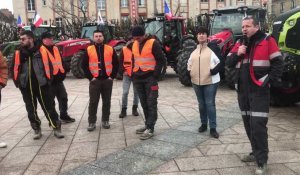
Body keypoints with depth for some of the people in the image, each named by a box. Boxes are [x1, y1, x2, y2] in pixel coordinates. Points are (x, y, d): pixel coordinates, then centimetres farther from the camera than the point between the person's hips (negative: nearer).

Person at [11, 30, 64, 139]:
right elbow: (14, 69, 11)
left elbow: (49, 66, 2)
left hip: (41, 85, -2)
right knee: (31, 110, 10)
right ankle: (37, 129, 24)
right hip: (26, 88, 3)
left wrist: (48, 80, -2)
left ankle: (57, 128, 10)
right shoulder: (18, 53, 4)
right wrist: (18, 83, 5)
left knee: (49, 108, 1)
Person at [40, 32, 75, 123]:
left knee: (63, 97, 15)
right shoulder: (41, 50, -11)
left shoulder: (55, 48, 14)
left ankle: (64, 116, 29)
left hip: (59, 79, 8)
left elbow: (61, 61, 19)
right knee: (50, 101, 4)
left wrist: (63, 73, 11)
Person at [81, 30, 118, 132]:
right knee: (93, 102, 2)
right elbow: (84, 65, 1)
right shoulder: (89, 50, 1)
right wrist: (90, 77, -5)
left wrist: (112, 76, -1)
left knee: (106, 101, 9)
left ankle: (105, 121, 21)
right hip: (95, 80, -1)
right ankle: (92, 122, 11)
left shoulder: (110, 49, 4)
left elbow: (116, 64, 6)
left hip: (107, 80, 1)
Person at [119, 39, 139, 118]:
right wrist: (123, 71, -7)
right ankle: (123, 109, 6)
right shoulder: (124, 49, 1)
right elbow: (120, 62, 3)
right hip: (127, 74, -1)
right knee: (125, 92, -4)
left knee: (136, 92, 8)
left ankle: (135, 108, 22)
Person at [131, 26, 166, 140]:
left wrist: (155, 75, -13)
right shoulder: (134, 45, 12)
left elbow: (161, 60, -9)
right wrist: (133, 74, 12)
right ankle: (148, 125, 22)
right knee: (144, 103, 12)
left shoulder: (153, 43, -8)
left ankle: (150, 129, -1)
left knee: (151, 103, -3)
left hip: (150, 78, -7)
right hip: (138, 78, 7)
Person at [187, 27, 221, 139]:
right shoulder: (194, 51, 14)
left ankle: (213, 128, 3)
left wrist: (214, 70, -16)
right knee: (201, 104, 15)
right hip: (196, 82, 6)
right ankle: (203, 124, 29)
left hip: (210, 81, -5)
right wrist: (189, 71, 11)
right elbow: (189, 62, 27)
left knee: (210, 104, -5)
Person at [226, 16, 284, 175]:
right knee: (248, 124, 12)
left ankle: (262, 161, -1)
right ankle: (256, 152, 27)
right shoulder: (240, 43, 13)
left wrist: (271, 81, -12)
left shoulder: (267, 41, -3)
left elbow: (278, 63, -5)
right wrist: (237, 54, -8)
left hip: (259, 91, -6)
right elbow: (228, 63, 10)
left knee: (258, 125, -10)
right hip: (242, 91, 6)